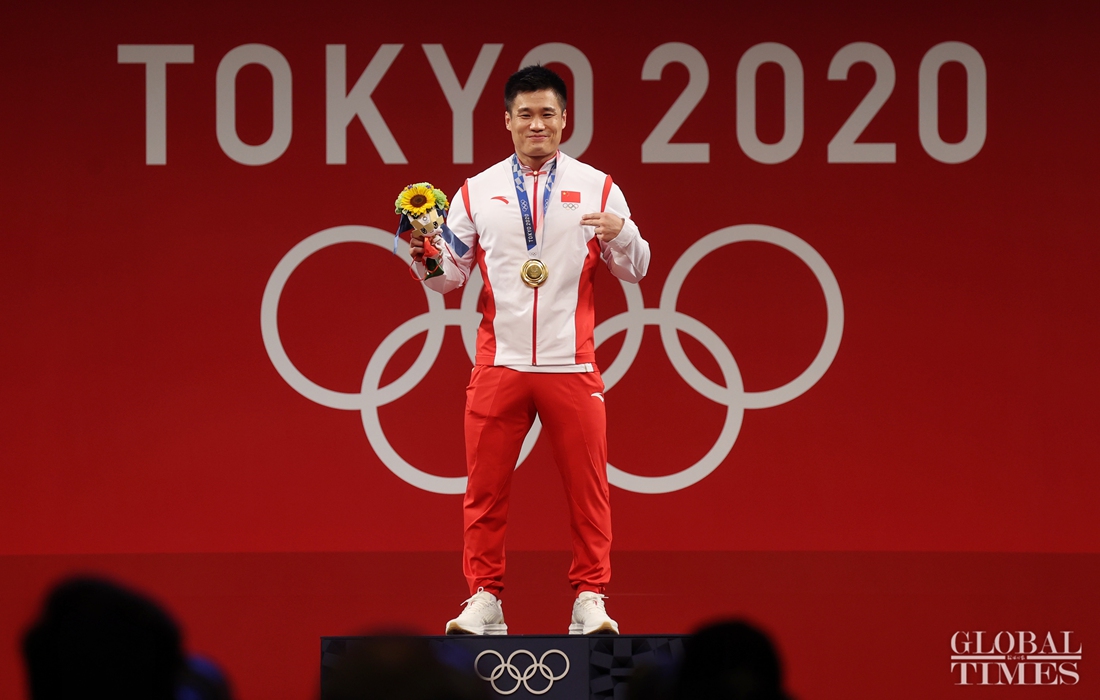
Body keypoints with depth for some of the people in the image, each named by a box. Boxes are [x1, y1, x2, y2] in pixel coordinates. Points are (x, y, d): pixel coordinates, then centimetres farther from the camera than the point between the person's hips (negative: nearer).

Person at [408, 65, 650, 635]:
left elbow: (634, 271, 8)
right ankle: (484, 599, 9)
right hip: (499, 367, 1)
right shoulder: (477, 192, 9)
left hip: (571, 367, -1)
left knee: (587, 487, 0)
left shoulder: (596, 188, 6)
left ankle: (590, 599, 8)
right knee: (485, 487, 1)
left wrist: (621, 235, -12)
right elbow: (451, 275, 12)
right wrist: (423, 253, -8)